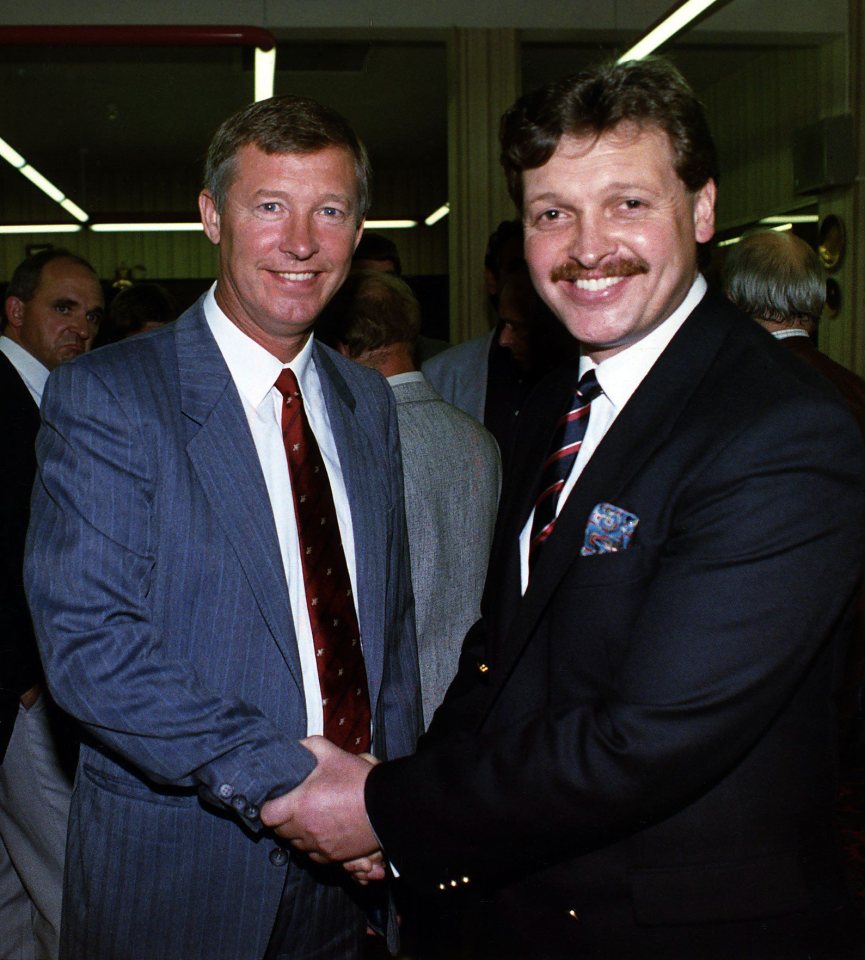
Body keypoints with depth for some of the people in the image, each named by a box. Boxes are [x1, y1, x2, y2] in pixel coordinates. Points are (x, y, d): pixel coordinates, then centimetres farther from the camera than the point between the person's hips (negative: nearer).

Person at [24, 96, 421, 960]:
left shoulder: (368, 402, 8)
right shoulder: (103, 395, -11)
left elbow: (391, 622, 11)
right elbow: (87, 639, -19)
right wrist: (281, 778, -22)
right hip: (173, 878, -4)